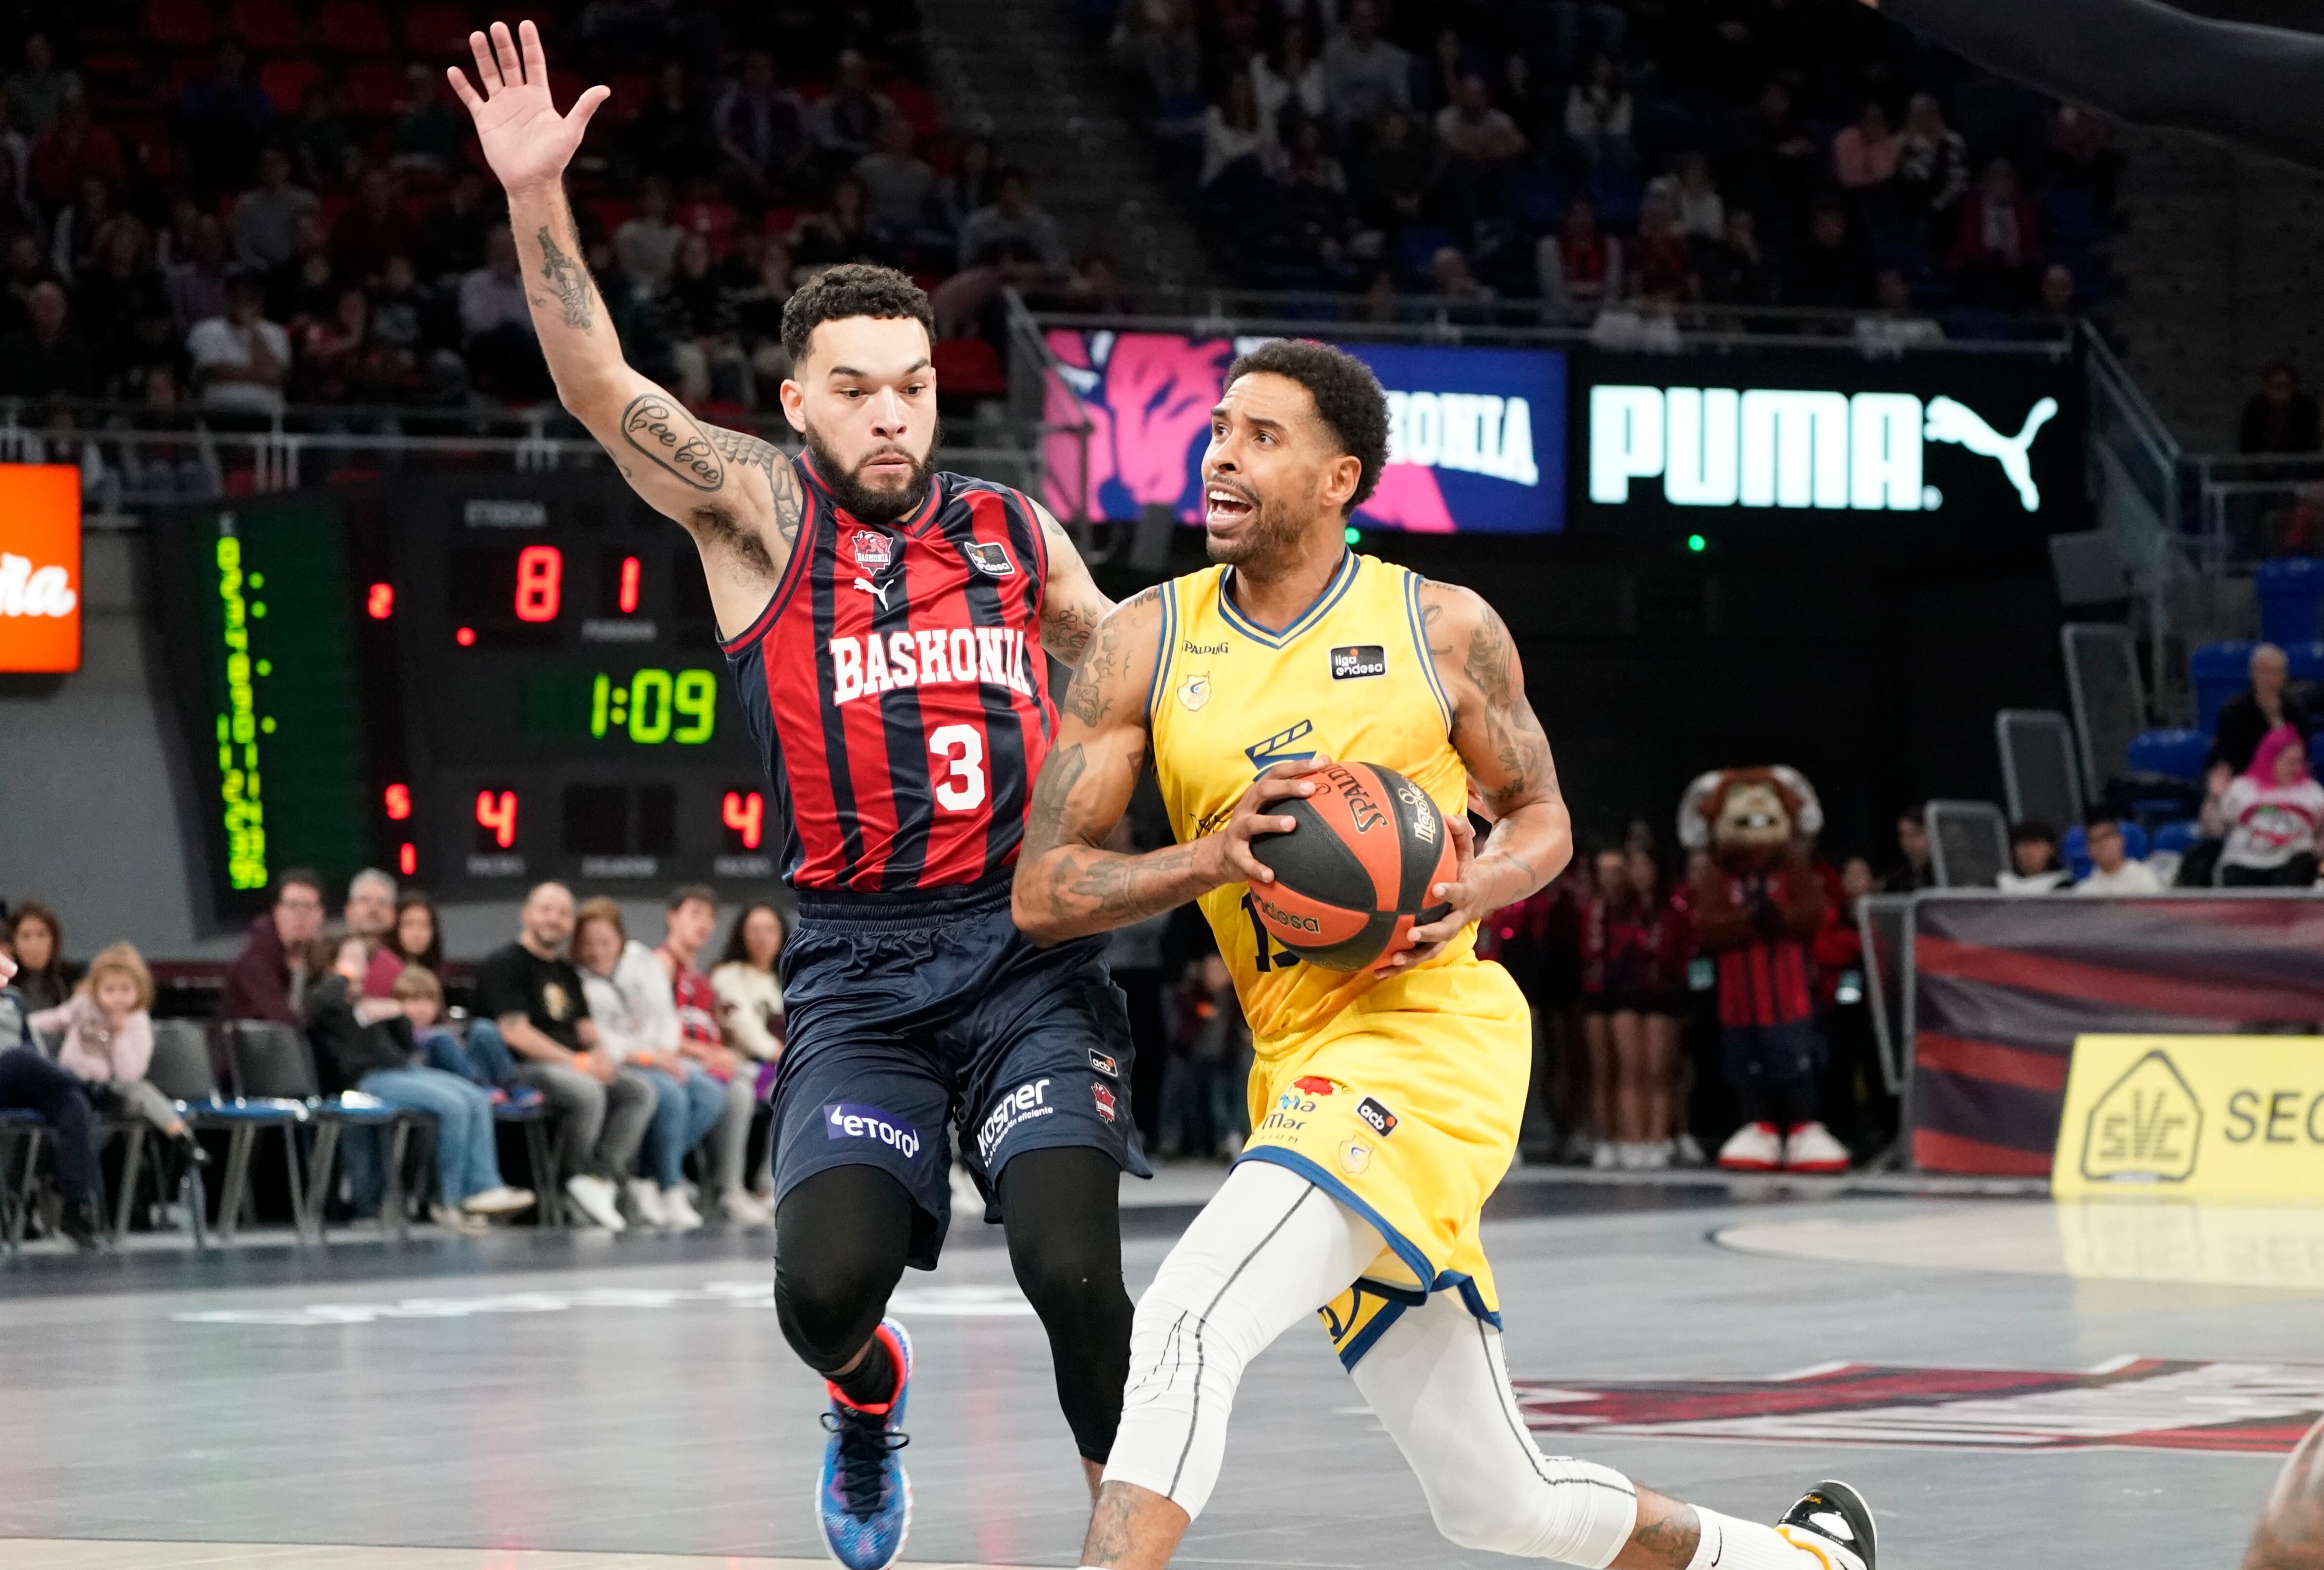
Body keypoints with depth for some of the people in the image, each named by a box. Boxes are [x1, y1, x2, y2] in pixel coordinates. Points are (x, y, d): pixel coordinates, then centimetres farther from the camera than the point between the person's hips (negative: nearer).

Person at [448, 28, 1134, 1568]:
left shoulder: (1018, 535, 10)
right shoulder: (761, 509, 2)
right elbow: (603, 389, -12)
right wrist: (538, 196, -23)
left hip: (1029, 954, 1)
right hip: (858, 967, -1)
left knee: (1075, 1266, -16)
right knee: (827, 1280, -15)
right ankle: (871, 1395, 23)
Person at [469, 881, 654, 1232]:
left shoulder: (566, 972, 23)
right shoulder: (504, 965, -5)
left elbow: (585, 1027, 21)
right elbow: (515, 1032, -15)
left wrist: (600, 1055, -5)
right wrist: (576, 1062, -18)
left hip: (575, 1068, 8)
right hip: (522, 1071, -8)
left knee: (640, 1090, -13)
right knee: (587, 1091, -34)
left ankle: (602, 1175, -21)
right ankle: (583, 1176, -14)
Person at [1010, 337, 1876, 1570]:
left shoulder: (1445, 629, -1)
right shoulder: (1147, 644, 4)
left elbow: (1540, 815, 13)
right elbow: (1041, 893, 1)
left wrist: (1475, 890, -10)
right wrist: (1210, 860, -16)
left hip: (1431, 1033, -5)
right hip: (1298, 1068, 5)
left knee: (1191, 1320, -27)